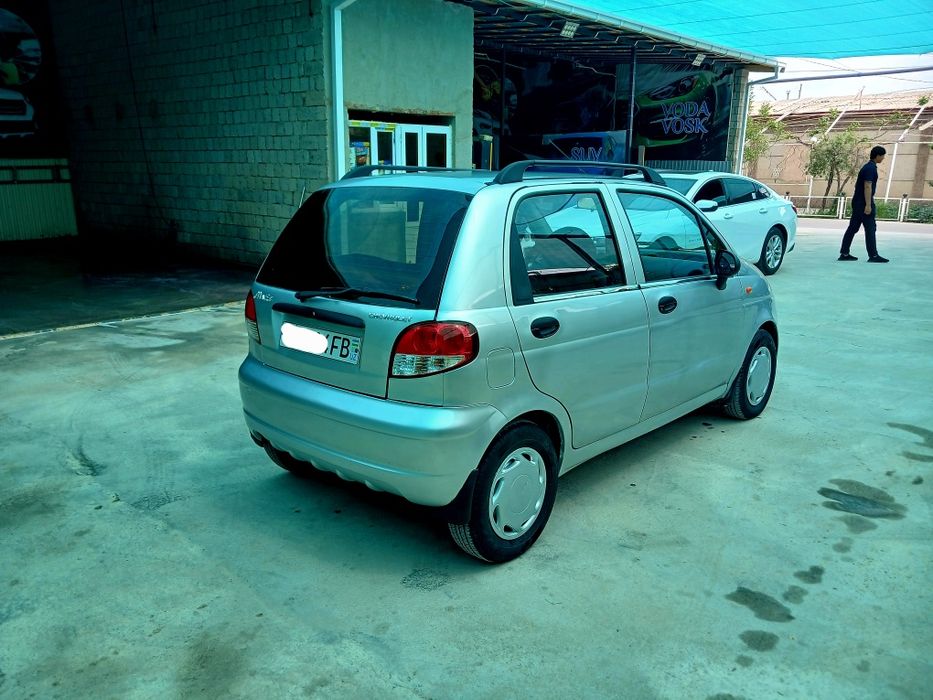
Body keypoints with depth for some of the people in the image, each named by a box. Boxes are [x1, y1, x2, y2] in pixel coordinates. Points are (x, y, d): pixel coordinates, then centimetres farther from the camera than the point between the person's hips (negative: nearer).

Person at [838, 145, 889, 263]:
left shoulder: (869, 167, 17)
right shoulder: (871, 168, -14)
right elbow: (867, 187, -21)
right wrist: (868, 205, -25)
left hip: (858, 202, 10)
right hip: (863, 203, -10)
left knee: (853, 228, 8)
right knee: (870, 229, -6)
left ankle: (844, 253, 8)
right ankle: (873, 255, -3)